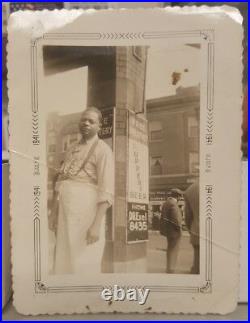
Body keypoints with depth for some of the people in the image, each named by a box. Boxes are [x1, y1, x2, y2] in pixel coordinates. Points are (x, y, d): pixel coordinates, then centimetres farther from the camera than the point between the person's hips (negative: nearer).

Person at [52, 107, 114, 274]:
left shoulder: (102, 149, -4)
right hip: (67, 213, 7)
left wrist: (97, 224, -21)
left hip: (86, 212, -7)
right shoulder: (72, 150, 19)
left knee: (83, 265, -3)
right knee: (64, 261, 11)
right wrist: (57, 217, 14)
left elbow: (106, 190, -13)